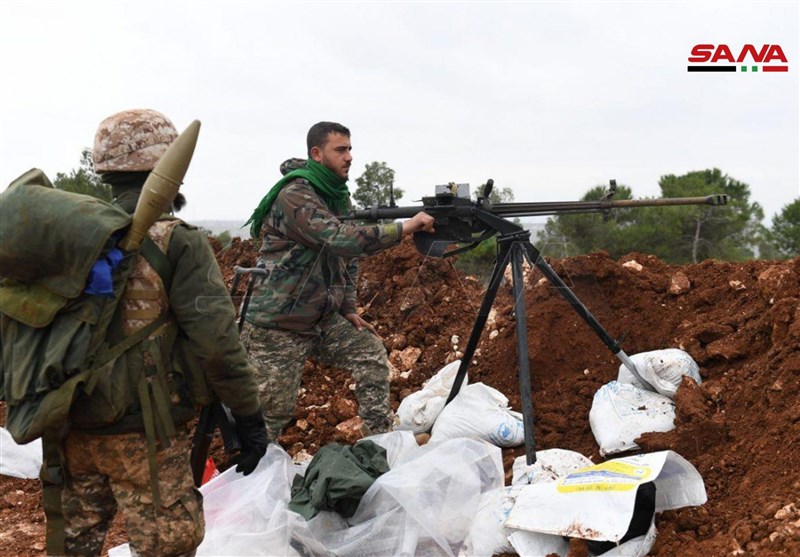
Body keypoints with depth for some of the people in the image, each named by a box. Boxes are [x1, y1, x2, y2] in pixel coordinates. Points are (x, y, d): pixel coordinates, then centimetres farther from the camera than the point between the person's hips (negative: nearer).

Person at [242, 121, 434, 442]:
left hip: (324, 318, 8)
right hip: (278, 326, -8)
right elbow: (340, 240, -33)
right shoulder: (294, 195, -20)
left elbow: (348, 257, 15)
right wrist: (405, 228, -35)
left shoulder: (339, 196, 8)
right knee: (274, 410, -3)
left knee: (372, 354, 1)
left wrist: (349, 309, 7)